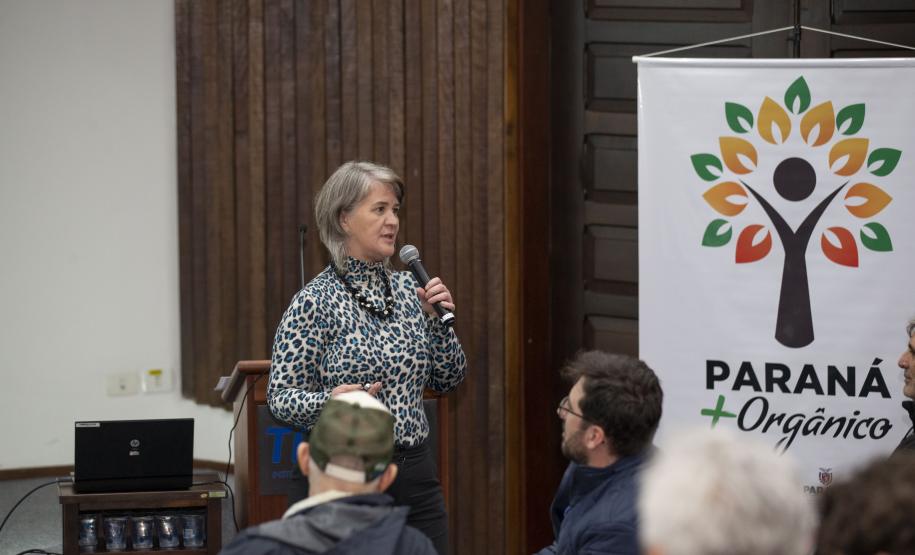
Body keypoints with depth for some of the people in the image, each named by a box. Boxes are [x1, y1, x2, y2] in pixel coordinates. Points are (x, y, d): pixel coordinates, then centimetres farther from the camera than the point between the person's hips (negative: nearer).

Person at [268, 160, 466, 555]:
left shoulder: (407, 288, 7)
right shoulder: (314, 302, -10)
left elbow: (448, 381, 12)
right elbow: (280, 397, -9)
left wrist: (437, 319, -3)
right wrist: (330, 401, -27)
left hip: (417, 473, 5)